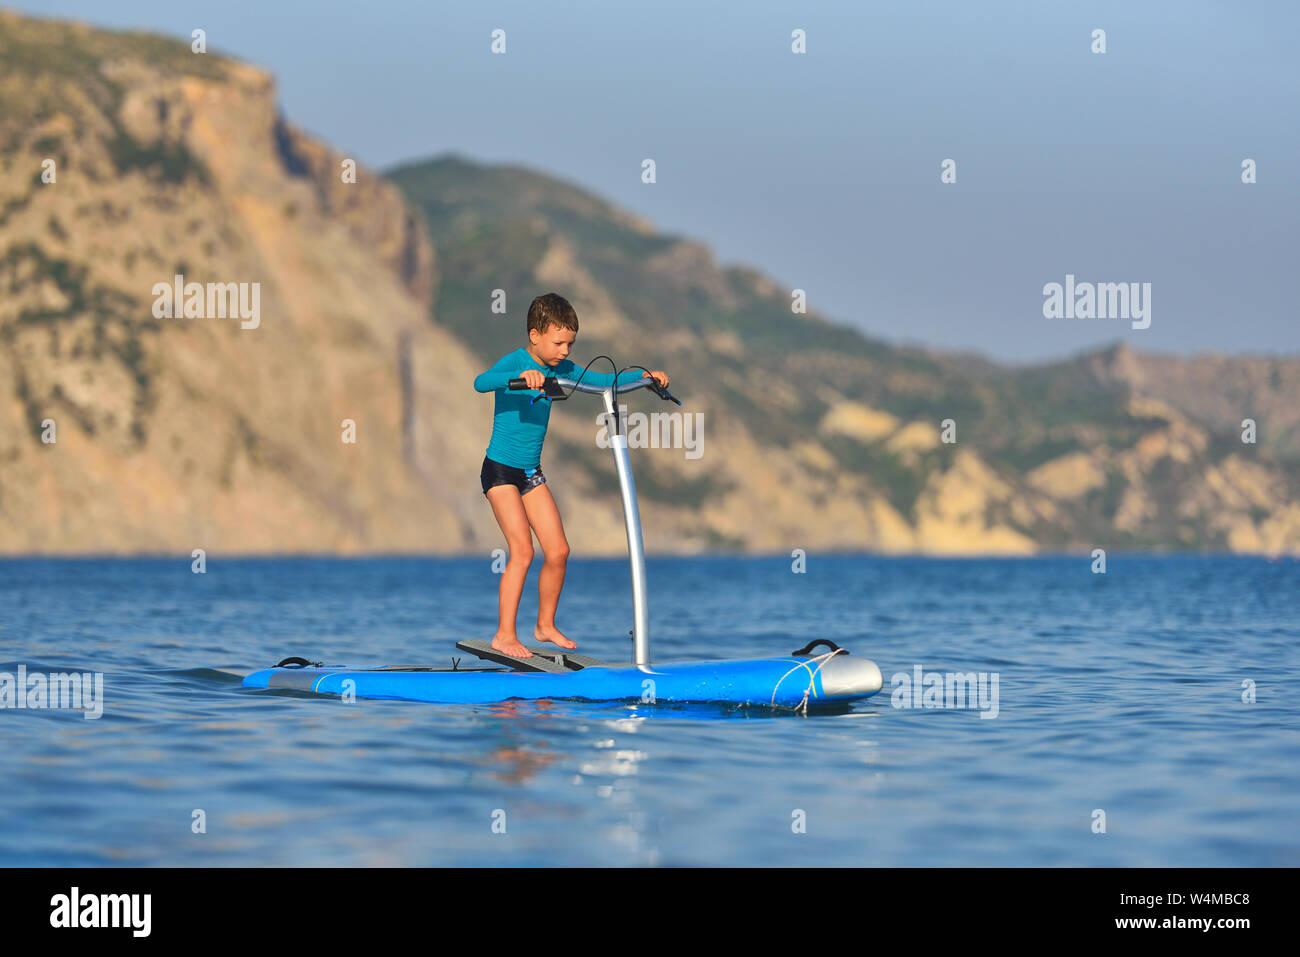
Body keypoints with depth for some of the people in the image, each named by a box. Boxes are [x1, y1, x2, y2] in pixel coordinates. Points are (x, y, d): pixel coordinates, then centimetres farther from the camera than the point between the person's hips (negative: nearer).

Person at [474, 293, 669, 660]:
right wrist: (521, 375, -52)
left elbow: (603, 381, 14)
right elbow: (481, 382, -37)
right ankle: (504, 635, -9)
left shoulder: (558, 368, 4)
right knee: (522, 551, -16)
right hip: (500, 470, -7)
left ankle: (545, 625, 21)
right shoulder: (515, 362, -17)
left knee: (558, 551, 4)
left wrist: (643, 375, 1)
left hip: (531, 472, 7)